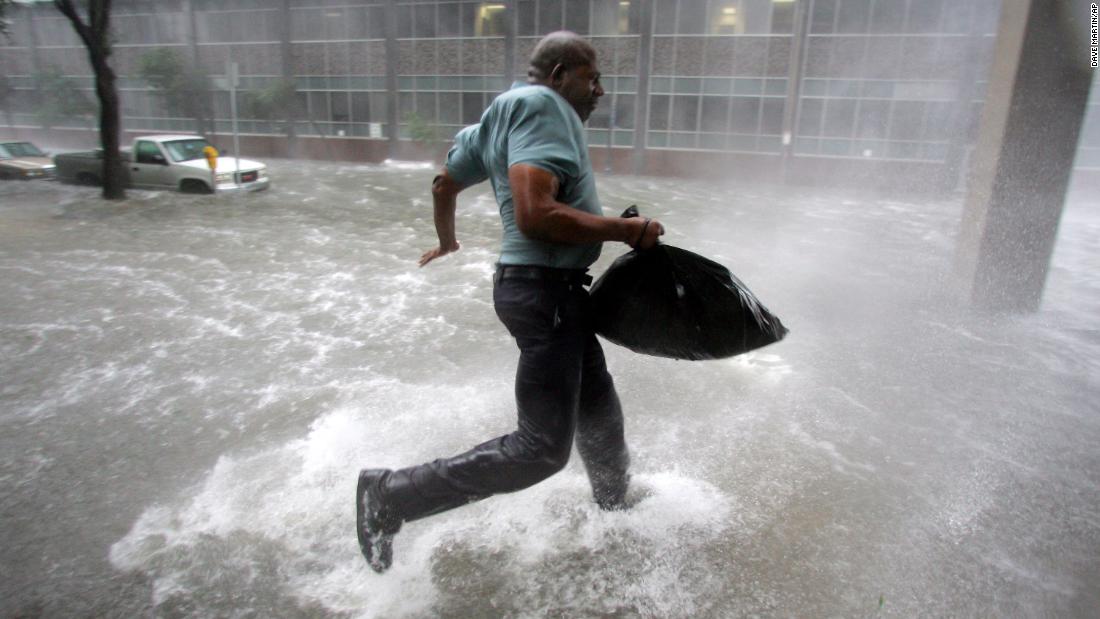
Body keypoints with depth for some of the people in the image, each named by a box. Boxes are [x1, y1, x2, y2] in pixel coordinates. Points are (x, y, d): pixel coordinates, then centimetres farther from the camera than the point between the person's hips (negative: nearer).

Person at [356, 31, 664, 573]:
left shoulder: (505, 114, 18)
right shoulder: (539, 104, -12)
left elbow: (445, 183, 27)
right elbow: (534, 213, -27)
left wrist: (446, 241, 44)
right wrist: (628, 230, -18)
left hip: (555, 290, 11)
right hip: (544, 288, -11)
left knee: (599, 417, 22)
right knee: (542, 449, -7)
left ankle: (615, 515, 44)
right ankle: (390, 497, 1)